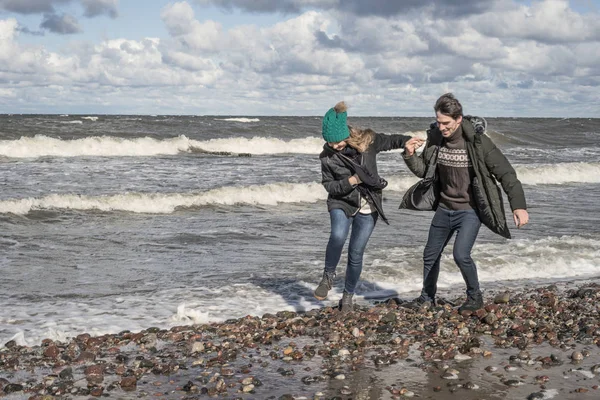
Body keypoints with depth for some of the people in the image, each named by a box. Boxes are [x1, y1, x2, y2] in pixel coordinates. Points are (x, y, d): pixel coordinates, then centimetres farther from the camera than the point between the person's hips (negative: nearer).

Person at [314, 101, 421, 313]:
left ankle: (348, 296, 22)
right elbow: (329, 186, -4)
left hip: (368, 207, 1)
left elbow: (390, 140, 5)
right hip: (341, 203, -1)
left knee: (356, 253, 2)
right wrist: (349, 182, -20)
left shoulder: (367, 141, -11)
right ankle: (328, 276, -5)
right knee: (338, 236, -30)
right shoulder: (327, 156, -10)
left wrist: (407, 141, -14)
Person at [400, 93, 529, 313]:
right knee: (431, 254, 15)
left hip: (470, 210, -6)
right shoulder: (435, 138, -5)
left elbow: (505, 173, -19)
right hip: (444, 208, 6)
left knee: (461, 254, -20)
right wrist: (410, 156, -14)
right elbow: (423, 170, 8)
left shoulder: (478, 141, -21)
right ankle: (427, 298, 36)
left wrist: (519, 205, -27)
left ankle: (475, 296, 6)